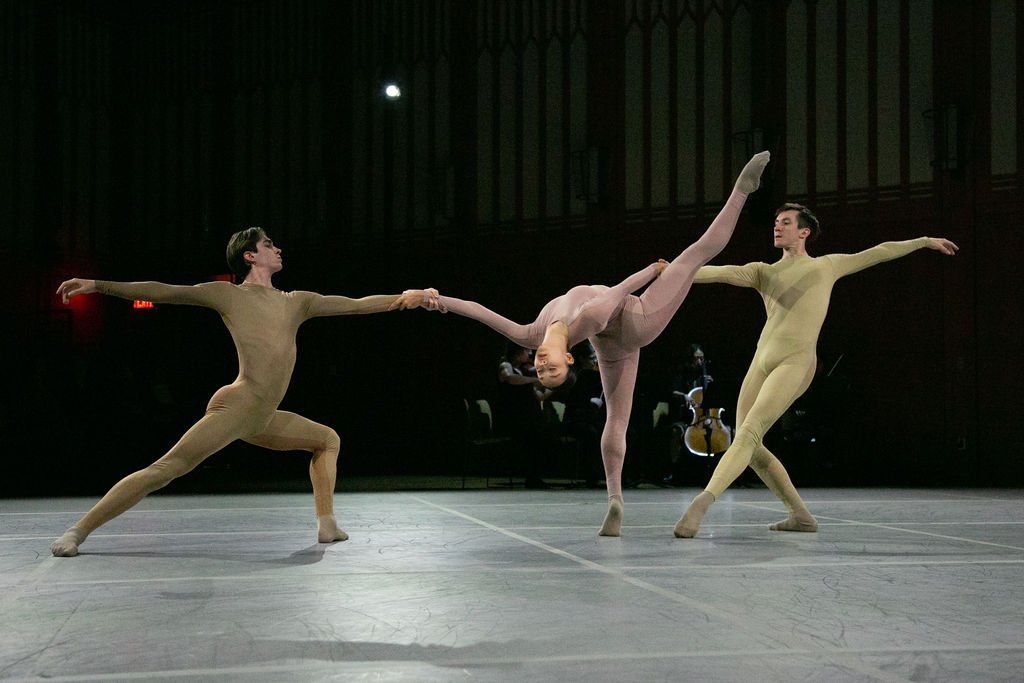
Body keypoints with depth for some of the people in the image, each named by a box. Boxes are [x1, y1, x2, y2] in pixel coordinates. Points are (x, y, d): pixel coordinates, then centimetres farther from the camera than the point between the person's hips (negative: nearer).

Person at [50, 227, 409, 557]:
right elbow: (163, 292, -1)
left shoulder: (297, 302, 18)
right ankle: (77, 531, -15)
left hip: (263, 420, 8)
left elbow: (359, 304, 22)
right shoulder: (228, 294, 3)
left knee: (328, 439, 17)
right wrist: (97, 285, -8)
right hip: (237, 406, -8)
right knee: (165, 470, -16)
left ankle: (327, 525, 11)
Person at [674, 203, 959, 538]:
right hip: (761, 361, 5)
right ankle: (801, 514, 13)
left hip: (795, 363, -5)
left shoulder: (828, 265, 18)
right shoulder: (762, 272, 21)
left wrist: (925, 240, 31)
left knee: (748, 434, -22)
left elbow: (879, 252, 27)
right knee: (749, 446, 1)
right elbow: (721, 272, 5)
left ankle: (702, 502, -38)